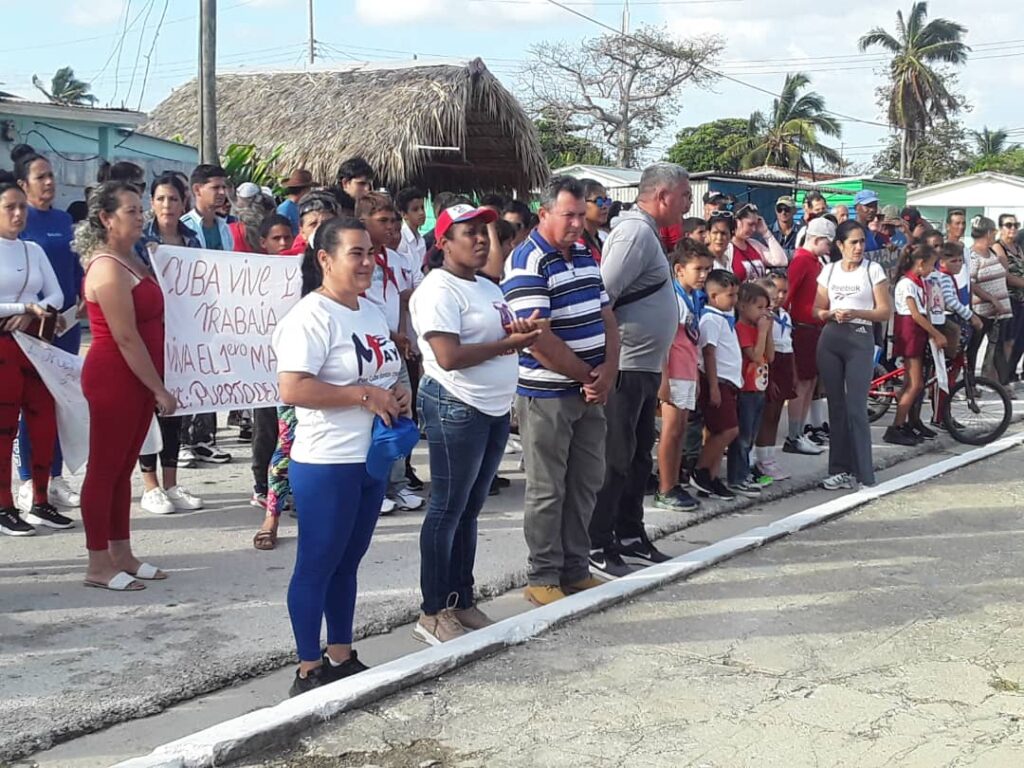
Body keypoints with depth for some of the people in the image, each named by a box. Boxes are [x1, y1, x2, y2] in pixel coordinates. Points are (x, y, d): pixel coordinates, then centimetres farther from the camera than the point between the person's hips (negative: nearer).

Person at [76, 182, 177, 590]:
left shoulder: (133, 259, 12)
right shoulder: (108, 268, -17)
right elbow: (126, 338, -20)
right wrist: (159, 389, -17)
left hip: (139, 379, 9)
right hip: (114, 378, -9)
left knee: (123, 468, 15)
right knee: (103, 470, 0)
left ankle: (121, 555, 23)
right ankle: (98, 566, 8)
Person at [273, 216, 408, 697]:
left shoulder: (371, 311, 12)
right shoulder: (311, 316, -16)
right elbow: (292, 390, -24)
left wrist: (396, 394, 2)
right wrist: (364, 395, -22)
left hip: (373, 459, 9)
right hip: (327, 464, -9)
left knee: (347, 563, 17)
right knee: (317, 566, 2)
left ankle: (341, 657, 29)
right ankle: (309, 671, 13)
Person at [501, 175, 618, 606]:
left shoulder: (585, 257, 12)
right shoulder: (527, 263, -14)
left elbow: (606, 317, 12)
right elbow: (538, 339, -20)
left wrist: (608, 370, -4)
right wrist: (588, 375, -12)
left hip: (590, 392, 8)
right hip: (546, 396, -8)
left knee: (586, 483, 13)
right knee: (547, 490, 1)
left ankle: (576, 570, 25)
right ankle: (543, 578, 12)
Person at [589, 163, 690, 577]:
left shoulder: (644, 232, 15)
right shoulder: (636, 233, -16)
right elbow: (601, 296, -23)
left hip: (645, 367, 10)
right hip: (625, 367, -10)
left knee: (638, 456, 17)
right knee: (615, 459, -3)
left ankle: (629, 535, 27)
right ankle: (596, 545, 5)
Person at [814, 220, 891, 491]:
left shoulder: (873, 270, 0)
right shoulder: (829, 270, 10)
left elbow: (885, 311, -3)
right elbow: (818, 309, 13)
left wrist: (855, 313, -17)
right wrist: (831, 314, -9)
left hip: (860, 339, -4)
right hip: (830, 338, 4)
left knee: (855, 407, -9)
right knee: (836, 405, 6)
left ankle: (860, 472, -3)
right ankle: (840, 470, 13)